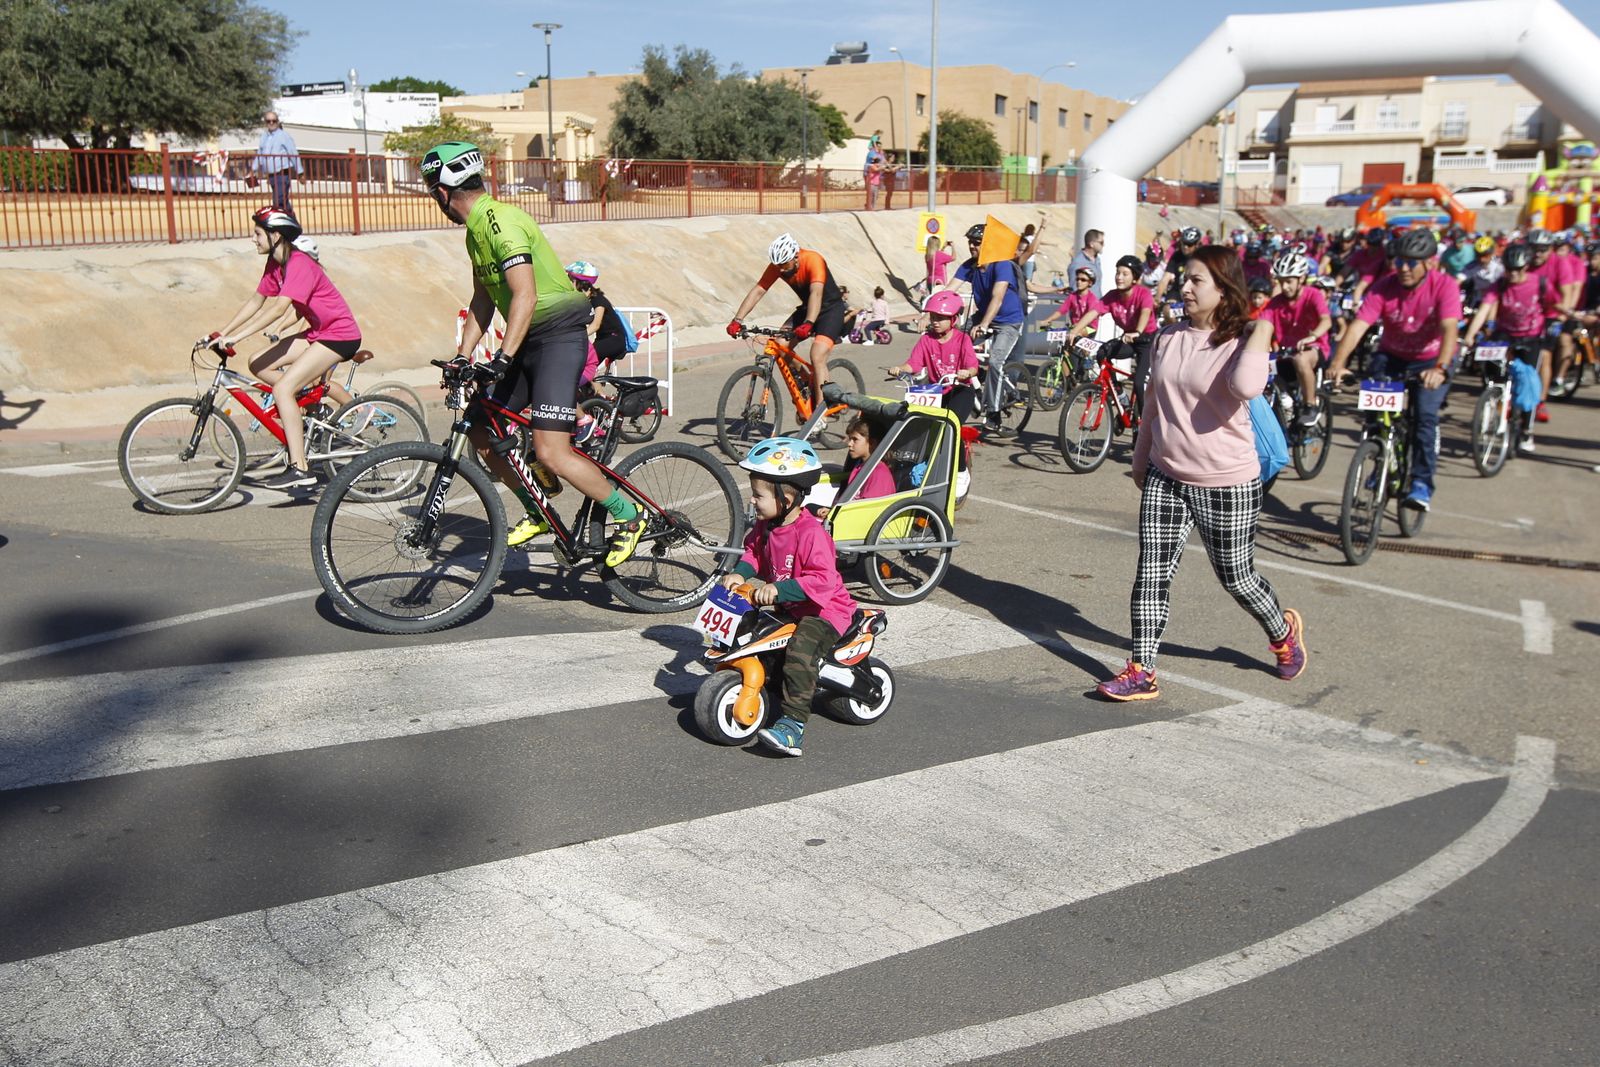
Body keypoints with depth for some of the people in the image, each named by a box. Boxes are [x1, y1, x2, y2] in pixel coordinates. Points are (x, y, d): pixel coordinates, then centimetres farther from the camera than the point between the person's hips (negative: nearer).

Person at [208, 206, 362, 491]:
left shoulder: (299, 264, -20)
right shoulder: (275, 264, 8)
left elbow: (279, 308, -29)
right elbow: (256, 302, 12)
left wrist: (237, 336, -31)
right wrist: (222, 333, 5)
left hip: (339, 335, -10)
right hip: (318, 331, 10)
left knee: (282, 389, -19)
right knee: (259, 365, 2)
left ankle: (299, 468, -16)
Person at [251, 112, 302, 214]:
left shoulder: (284, 136, -2)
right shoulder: (264, 137, 17)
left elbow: (294, 155, -4)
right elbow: (259, 155, 22)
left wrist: (300, 173, -7)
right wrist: (253, 170, 17)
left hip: (282, 174, -6)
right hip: (271, 175, 6)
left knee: (278, 203, -16)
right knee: (283, 202, 11)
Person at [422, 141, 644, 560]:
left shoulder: (502, 222, -18)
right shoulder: (476, 229, 13)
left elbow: (525, 296, -27)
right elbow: (483, 299, 19)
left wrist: (503, 359, -33)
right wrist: (462, 356, 12)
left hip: (559, 336, -10)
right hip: (527, 341, 10)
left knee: (549, 453, -18)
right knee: (480, 431, 8)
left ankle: (627, 516, -1)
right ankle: (539, 512, 23)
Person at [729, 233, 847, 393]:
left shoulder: (813, 260, -29)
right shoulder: (777, 266, -12)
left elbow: (816, 293, -42)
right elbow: (757, 291, -16)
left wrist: (808, 324, -56)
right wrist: (737, 320, -27)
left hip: (831, 309, -6)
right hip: (806, 308, 6)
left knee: (817, 357, -23)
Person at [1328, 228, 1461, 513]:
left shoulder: (1444, 286, -20)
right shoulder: (1384, 287, -15)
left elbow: (1450, 329, -33)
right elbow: (1358, 326, -26)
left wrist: (1440, 368, -50)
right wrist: (1338, 363, -42)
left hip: (1431, 360, -2)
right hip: (1392, 356, 2)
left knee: (1426, 415, -22)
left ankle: (1422, 484, -11)